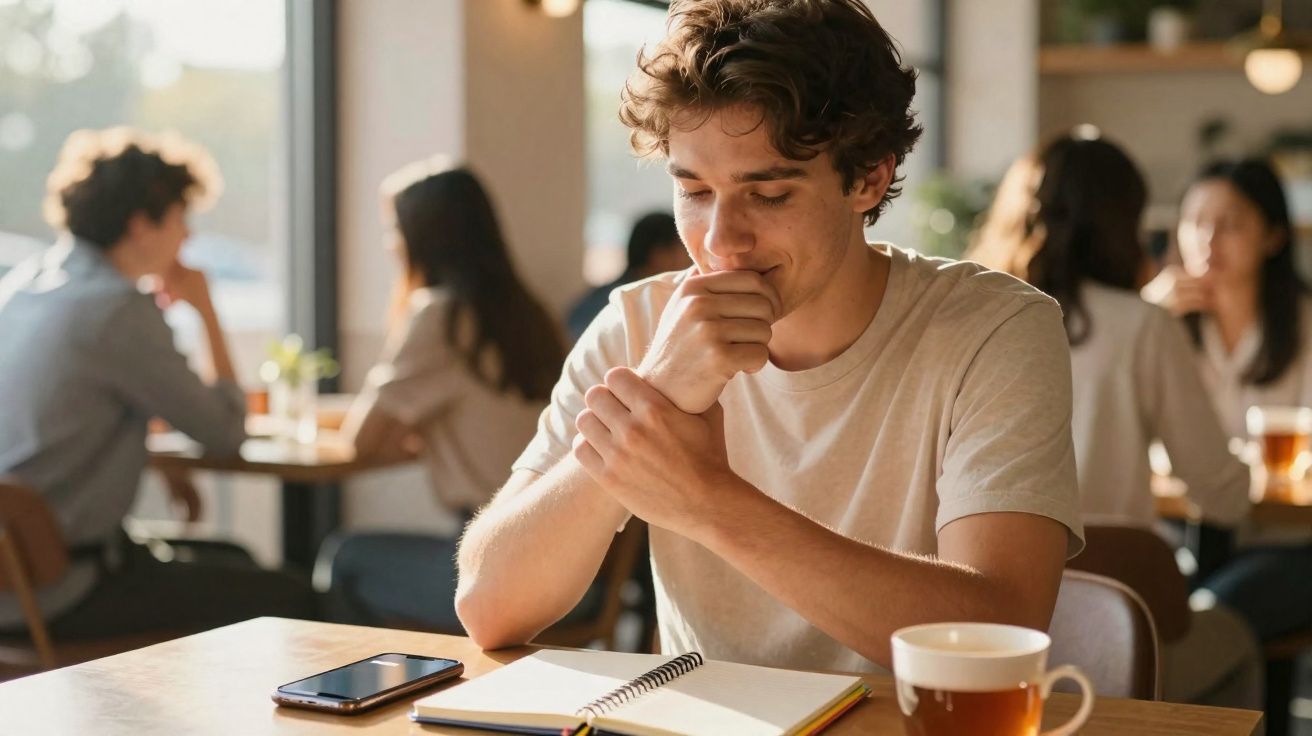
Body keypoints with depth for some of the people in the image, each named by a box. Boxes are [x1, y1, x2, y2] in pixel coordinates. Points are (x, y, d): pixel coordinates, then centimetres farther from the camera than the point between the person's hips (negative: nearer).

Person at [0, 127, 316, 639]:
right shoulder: (118, 310, -18)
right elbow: (226, 432, -10)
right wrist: (205, 308, -1)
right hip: (54, 592, -9)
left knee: (231, 564, 25)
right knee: (288, 602, -6)